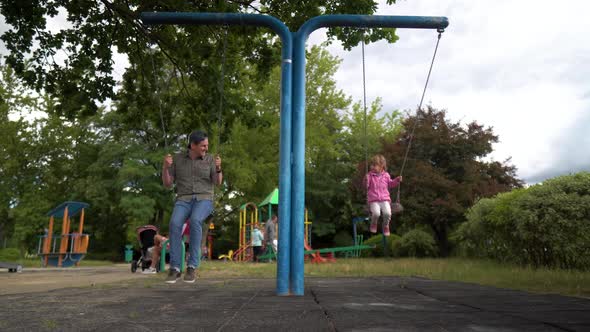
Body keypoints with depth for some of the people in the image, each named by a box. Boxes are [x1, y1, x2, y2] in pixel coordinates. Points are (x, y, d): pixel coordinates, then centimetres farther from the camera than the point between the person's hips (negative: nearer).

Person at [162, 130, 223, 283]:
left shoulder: (210, 159, 5)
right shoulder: (177, 158, 7)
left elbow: (218, 182, -8)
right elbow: (167, 184, 5)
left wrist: (218, 167, -29)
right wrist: (165, 166, -14)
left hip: (204, 201, -1)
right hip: (184, 201, 1)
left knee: (195, 221, -37)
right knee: (175, 223, -33)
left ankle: (192, 267, -29)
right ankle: (175, 269, -26)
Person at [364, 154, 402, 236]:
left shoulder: (386, 175, 9)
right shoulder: (370, 175, 2)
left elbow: (390, 184, 23)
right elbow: (366, 186, -1)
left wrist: (397, 180, 7)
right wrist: (366, 180, -21)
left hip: (385, 199, 2)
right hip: (373, 200, -2)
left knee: (387, 213, -25)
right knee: (376, 213, -29)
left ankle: (385, 225, 7)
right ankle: (373, 223, 6)